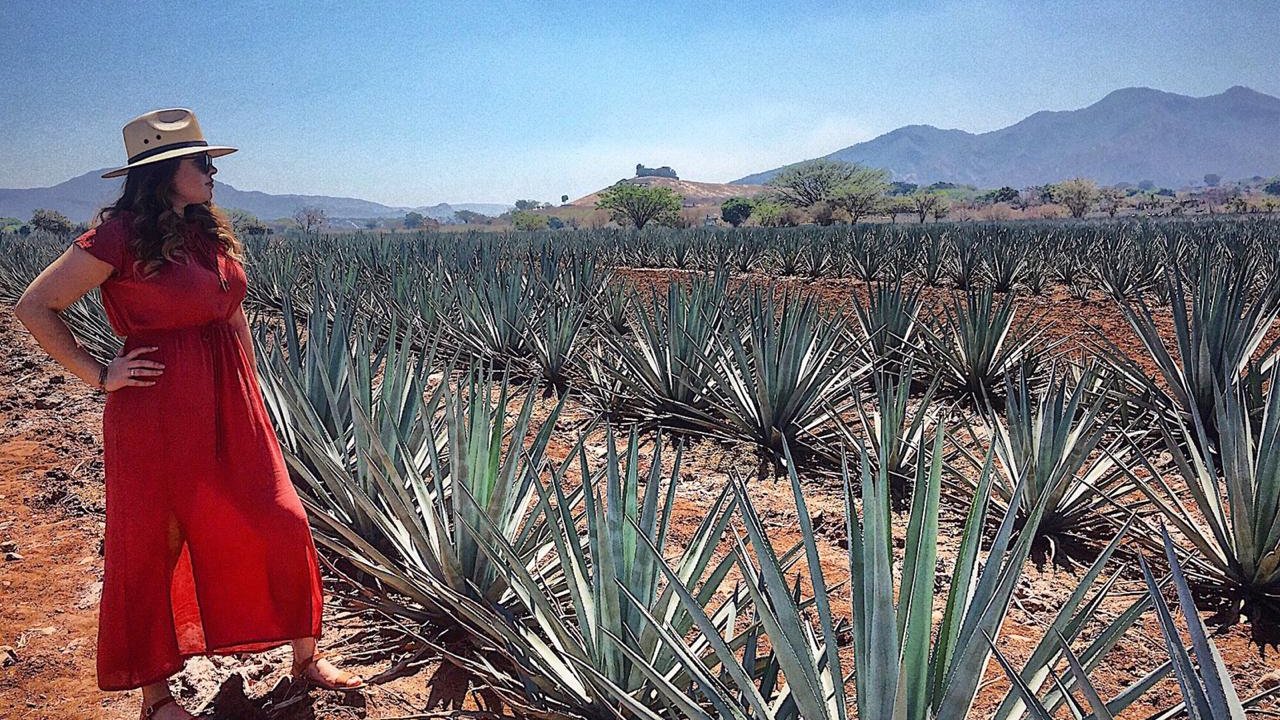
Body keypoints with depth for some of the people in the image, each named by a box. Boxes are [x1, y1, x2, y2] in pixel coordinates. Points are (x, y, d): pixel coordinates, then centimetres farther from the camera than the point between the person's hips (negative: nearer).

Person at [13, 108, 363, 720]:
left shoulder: (210, 229, 9)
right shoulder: (119, 235, -11)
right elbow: (35, 307, -5)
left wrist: (251, 392, 15)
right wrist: (98, 374, -9)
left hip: (230, 408, 7)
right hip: (159, 411, -6)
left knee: (280, 525, 6)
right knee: (151, 548, 8)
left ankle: (306, 658, 22)